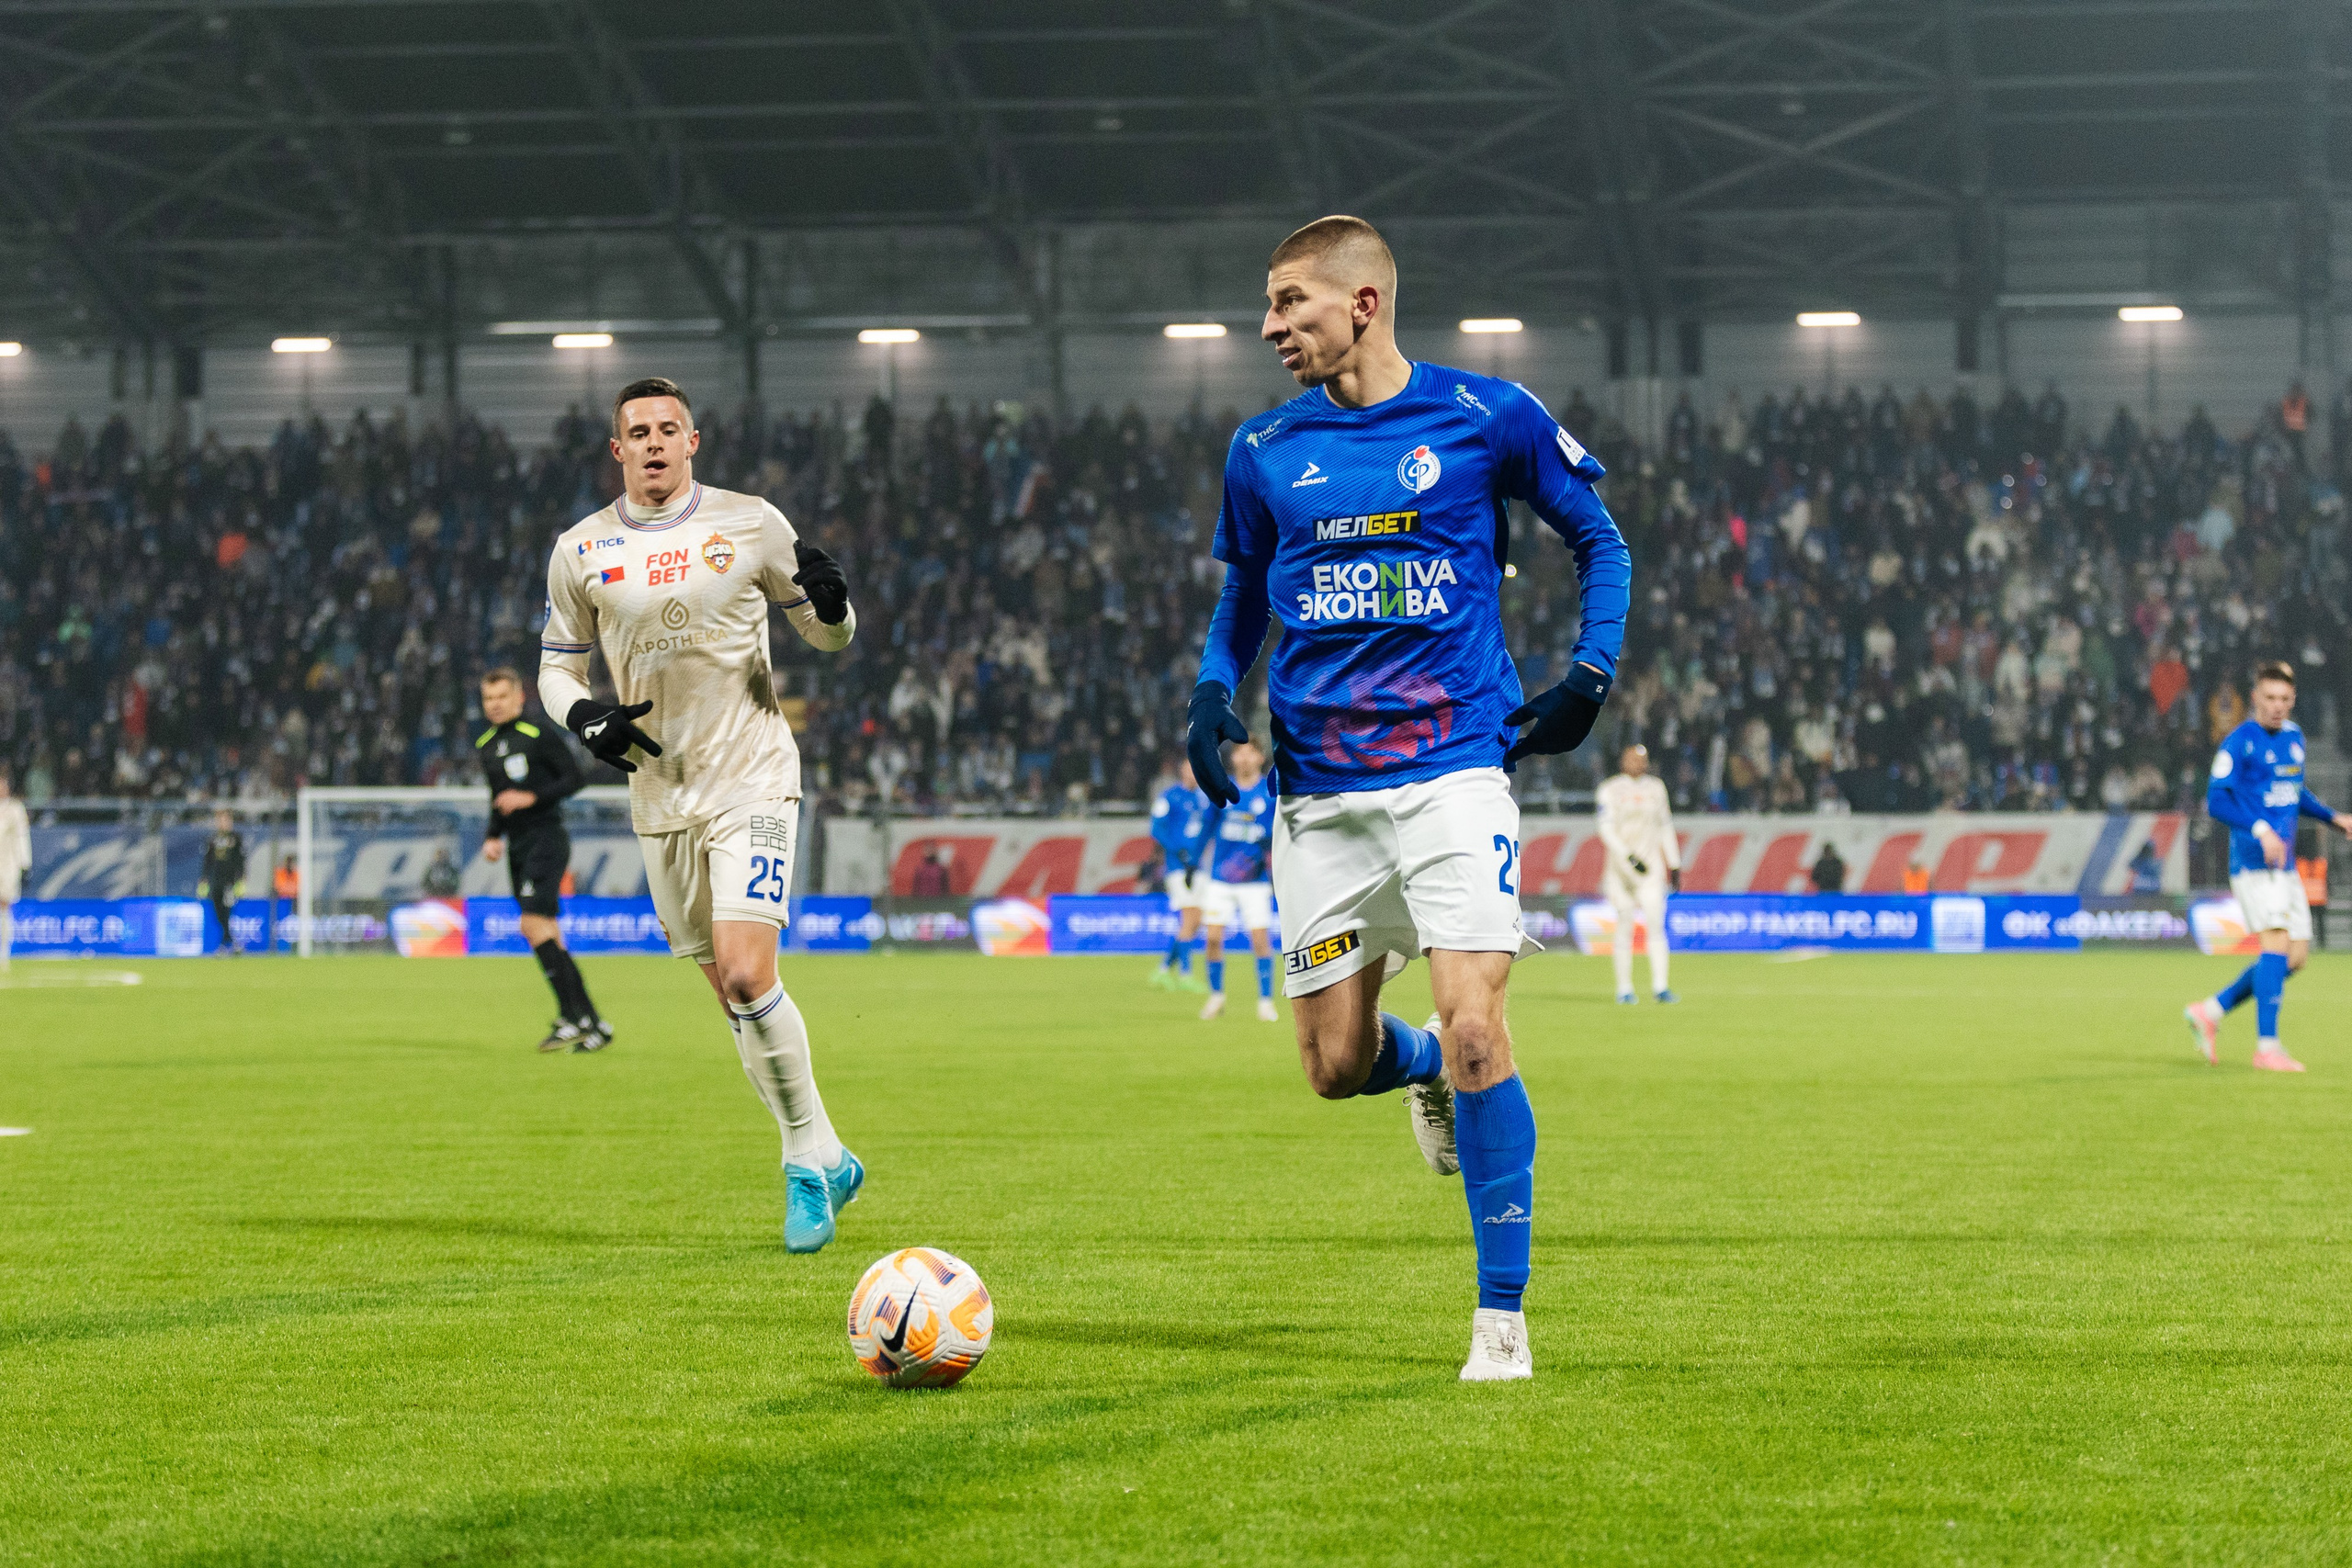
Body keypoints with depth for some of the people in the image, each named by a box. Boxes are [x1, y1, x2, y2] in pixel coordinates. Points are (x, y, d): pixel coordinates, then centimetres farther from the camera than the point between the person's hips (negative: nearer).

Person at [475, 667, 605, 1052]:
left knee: (534, 925, -19)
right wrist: (492, 837, 10)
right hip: (517, 847, 8)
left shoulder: (539, 737, -8)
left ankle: (574, 1018, -15)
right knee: (548, 937, 5)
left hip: (546, 842, -8)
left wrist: (532, 797, -18)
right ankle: (592, 1024, 9)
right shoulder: (485, 746, 15)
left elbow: (575, 777, -10)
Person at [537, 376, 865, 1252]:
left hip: (753, 781, -3)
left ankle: (808, 1159, -4)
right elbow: (556, 665, 13)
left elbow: (828, 637, 8)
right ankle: (823, 1157, 21)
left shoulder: (749, 524, -1)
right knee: (730, 993, 7)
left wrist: (832, 604, -15)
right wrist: (586, 717, -8)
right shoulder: (581, 551, 4)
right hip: (660, 793, 3)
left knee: (747, 976, -18)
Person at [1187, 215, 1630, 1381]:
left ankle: (1502, 1318, -5)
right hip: (1319, 788, 4)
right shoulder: (1263, 452, 7)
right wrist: (1213, 691, 3)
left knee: (1473, 1032, -16)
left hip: (1453, 768, -3)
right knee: (1335, 1067, 2)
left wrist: (1590, 673, -2)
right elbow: (1242, 593, 21)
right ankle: (1427, 1073, 40)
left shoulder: (1486, 418, -2)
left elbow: (1599, 541, 12)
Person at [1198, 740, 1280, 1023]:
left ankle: (1266, 1000, 2)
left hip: (1254, 879, -2)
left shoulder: (1272, 791, -1)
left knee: (1260, 937, -8)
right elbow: (1208, 827, 13)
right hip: (1219, 878, 2)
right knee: (1214, 937, -2)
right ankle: (1216, 995, 16)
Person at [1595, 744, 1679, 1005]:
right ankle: (1624, 988, 6)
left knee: (1655, 924, -9)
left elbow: (1665, 827, 18)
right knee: (1625, 927, 0)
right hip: (1620, 866, -2)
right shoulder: (1610, 790, -1)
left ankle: (1660, 986, -13)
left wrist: (1674, 864, 15)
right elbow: (1606, 829, -10)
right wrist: (1629, 856, -22)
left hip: (1651, 867, 2)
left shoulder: (1655, 787, 13)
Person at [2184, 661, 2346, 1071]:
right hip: (2253, 862, -8)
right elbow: (2216, 801, -17)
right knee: (2277, 942, -18)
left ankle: (2211, 1010, 17)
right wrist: (2260, 829, -29)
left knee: (2296, 956, 6)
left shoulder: (2294, 736, 14)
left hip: (2285, 866, 8)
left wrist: (2332, 817, 16)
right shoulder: (2240, 742, -10)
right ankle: (2267, 1047, -18)